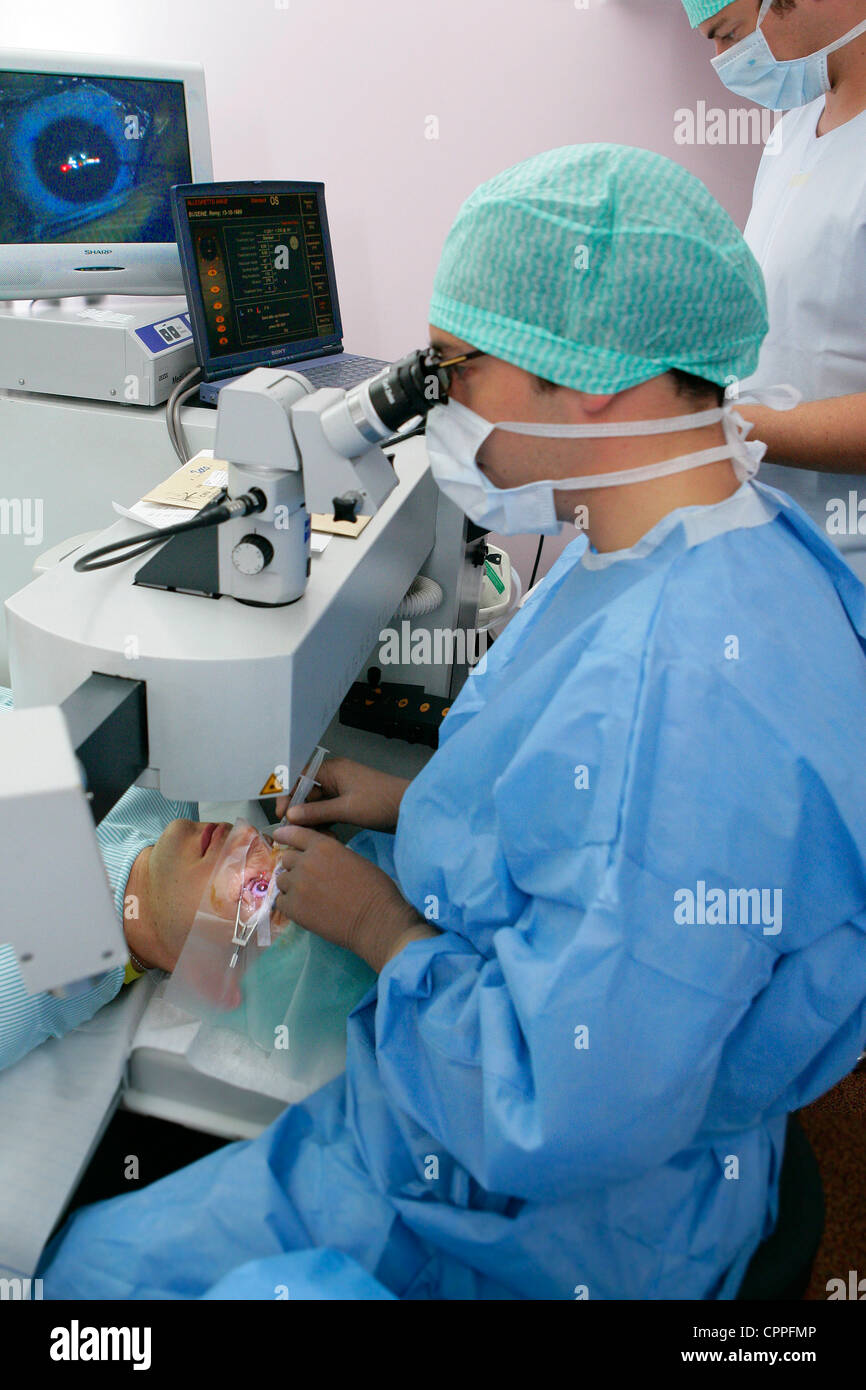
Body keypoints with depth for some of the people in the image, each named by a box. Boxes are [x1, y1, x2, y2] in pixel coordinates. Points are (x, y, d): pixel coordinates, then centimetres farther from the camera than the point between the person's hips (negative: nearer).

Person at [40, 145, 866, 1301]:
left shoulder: (684, 691, -38)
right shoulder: (718, 541, -3)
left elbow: (558, 1120, -33)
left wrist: (377, 924, -19)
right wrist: (424, 807, 2)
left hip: (561, 1222, -8)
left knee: (88, 1261, 1)